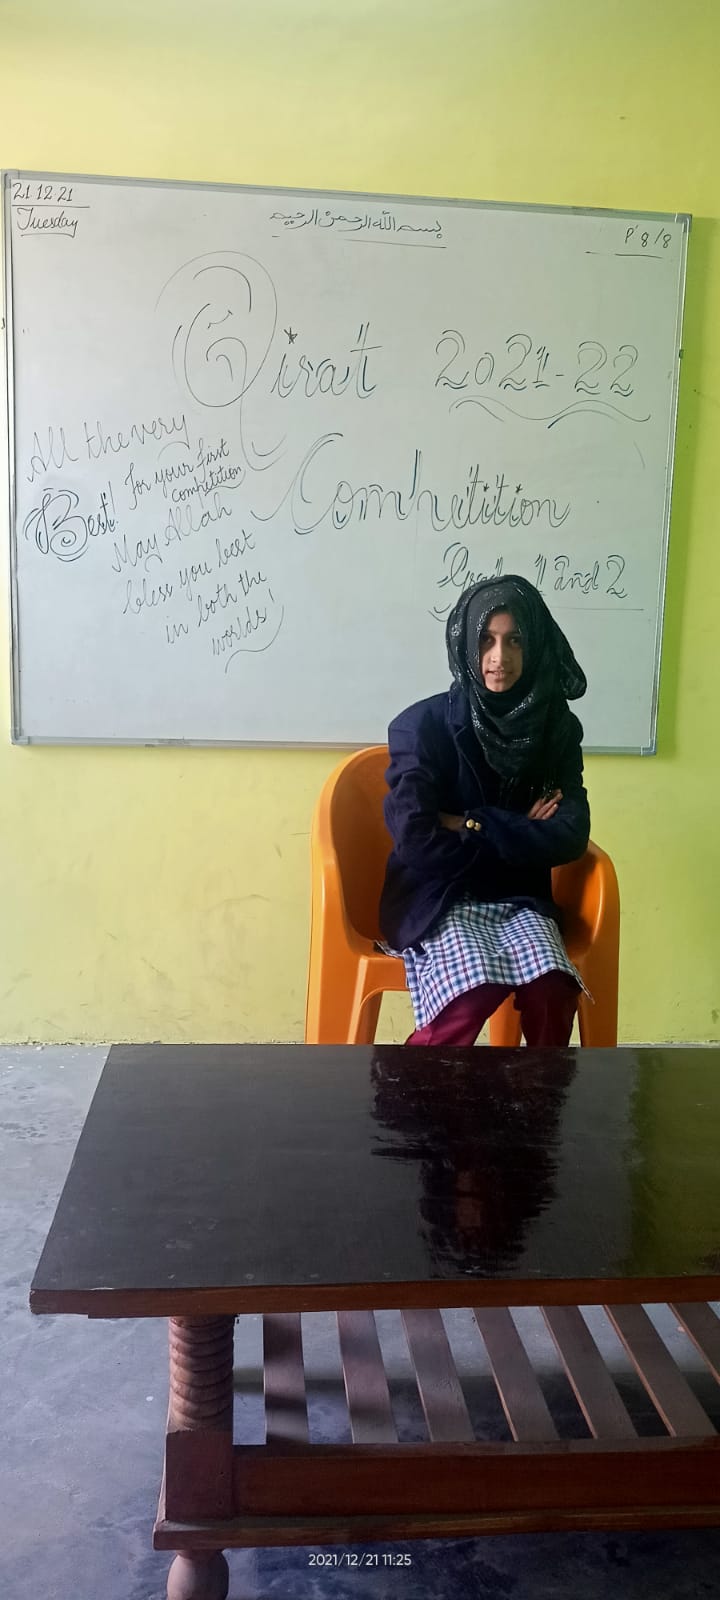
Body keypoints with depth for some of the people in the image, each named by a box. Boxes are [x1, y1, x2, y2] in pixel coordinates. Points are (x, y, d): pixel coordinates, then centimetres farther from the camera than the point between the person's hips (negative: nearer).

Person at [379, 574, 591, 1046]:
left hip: (519, 899, 3)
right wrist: (519, 833, -8)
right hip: (436, 897, -3)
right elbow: (414, 840, -18)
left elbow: (571, 837, -7)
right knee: (473, 992, -32)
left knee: (554, 990, -29)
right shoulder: (424, 724, -10)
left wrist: (472, 826, -12)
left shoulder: (557, 728, 1)